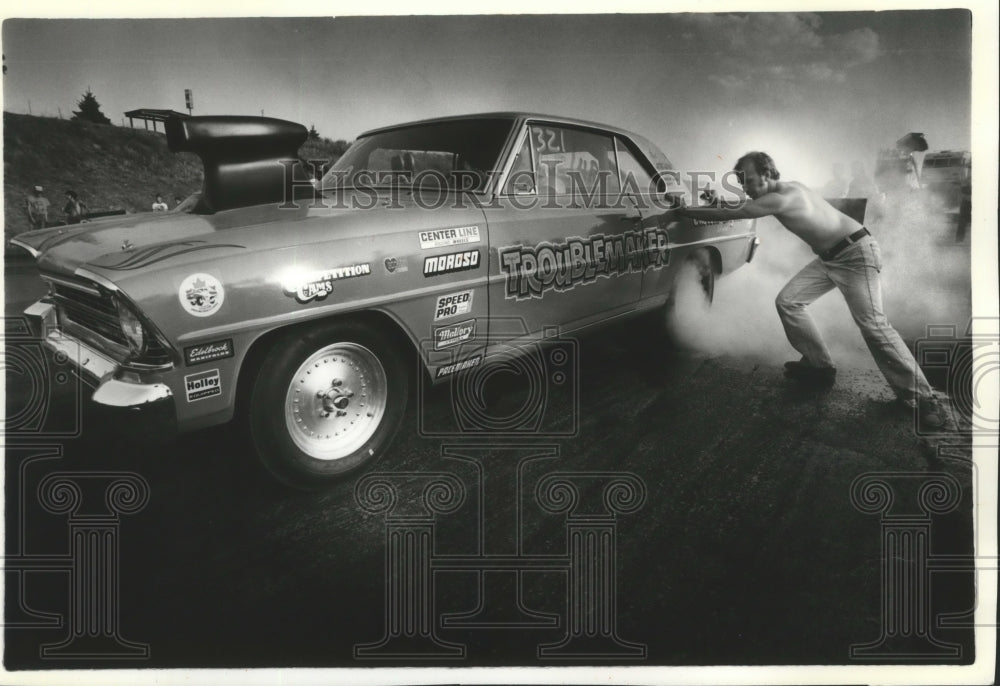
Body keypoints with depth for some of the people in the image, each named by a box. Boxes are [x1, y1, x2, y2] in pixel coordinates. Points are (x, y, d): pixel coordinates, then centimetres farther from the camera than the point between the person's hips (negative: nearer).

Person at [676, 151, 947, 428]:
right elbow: (743, 207, 22)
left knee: (873, 325, -18)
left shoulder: (782, 198, -24)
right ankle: (820, 365, 16)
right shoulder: (782, 191, 4)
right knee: (787, 301, 3)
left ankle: (923, 397, -10)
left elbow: (730, 215, -21)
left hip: (855, 254, -10)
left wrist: (685, 211, -13)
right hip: (829, 257, 10)